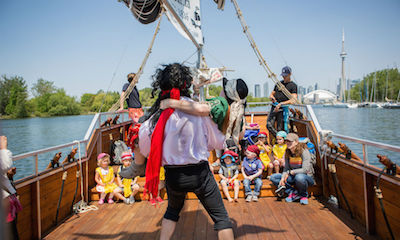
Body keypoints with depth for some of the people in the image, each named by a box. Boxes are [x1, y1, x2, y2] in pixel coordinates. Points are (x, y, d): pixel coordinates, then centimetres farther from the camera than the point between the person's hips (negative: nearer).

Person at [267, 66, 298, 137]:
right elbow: (272, 94, 26)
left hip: (283, 109, -5)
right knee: (269, 125, -12)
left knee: (280, 130, -6)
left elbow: (293, 100, -10)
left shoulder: (293, 85, 1)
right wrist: (272, 97, 0)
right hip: (274, 107, 5)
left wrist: (281, 104, -20)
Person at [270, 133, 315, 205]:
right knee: (273, 177, -7)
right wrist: (282, 178, -19)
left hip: (307, 177, -6)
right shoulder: (287, 153, 0)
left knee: (299, 177, -42)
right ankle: (294, 192, -16)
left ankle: (304, 195, -9)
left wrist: (290, 172, -23)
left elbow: (305, 170, -26)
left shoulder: (304, 152, -19)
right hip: (293, 177, 6)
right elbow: (286, 168, -1)